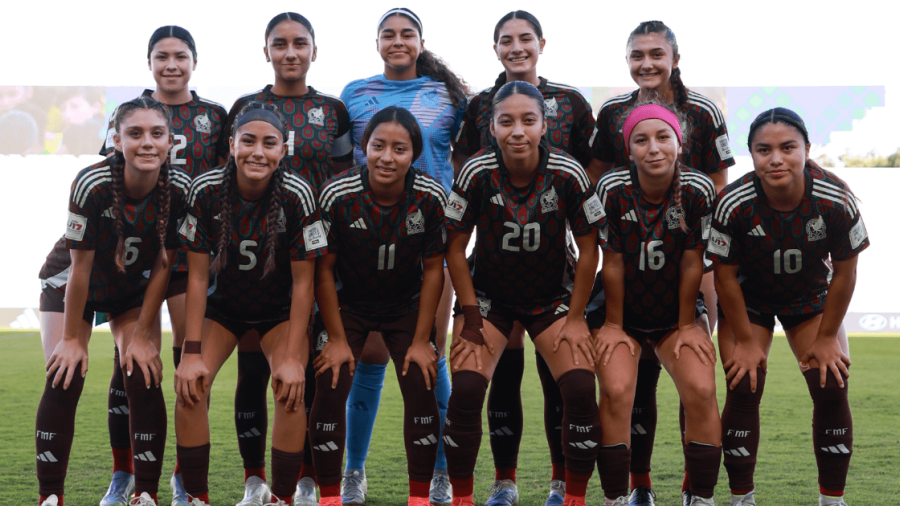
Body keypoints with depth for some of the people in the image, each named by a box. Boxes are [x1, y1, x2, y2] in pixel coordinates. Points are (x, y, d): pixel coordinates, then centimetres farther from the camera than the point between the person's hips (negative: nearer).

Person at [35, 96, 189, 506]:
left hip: (134, 291, 2)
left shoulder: (180, 189, -24)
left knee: (144, 380, -12)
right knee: (64, 381, -14)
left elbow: (163, 267, -13)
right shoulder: (92, 184, -32)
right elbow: (80, 267, -24)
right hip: (70, 287, -2)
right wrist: (72, 338, -16)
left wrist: (141, 336, -11)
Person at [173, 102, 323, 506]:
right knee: (189, 386, -17)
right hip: (223, 304, 1)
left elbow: (303, 282, -17)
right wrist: (192, 353, -18)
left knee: (291, 390, -22)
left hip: (280, 308, -1)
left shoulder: (297, 195, -24)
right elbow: (197, 275, -15)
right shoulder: (205, 191, -21)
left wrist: (292, 357, -20)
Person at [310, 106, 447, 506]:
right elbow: (324, 269, -14)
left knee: (422, 388, -9)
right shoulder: (337, 195, -25)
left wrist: (421, 340, -9)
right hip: (347, 304, -1)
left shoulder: (431, 197, -21)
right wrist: (337, 338, -12)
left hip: (406, 305, 1)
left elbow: (433, 269, -10)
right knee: (330, 388, -12)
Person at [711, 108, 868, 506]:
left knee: (832, 390, -9)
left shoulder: (836, 199, -28)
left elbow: (844, 272, -14)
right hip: (749, 299, -1)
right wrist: (745, 341, -12)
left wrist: (827, 337, -9)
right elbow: (725, 276, -17)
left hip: (812, 297, 1)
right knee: (744, 390, -12)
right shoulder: (733, 204, -30)